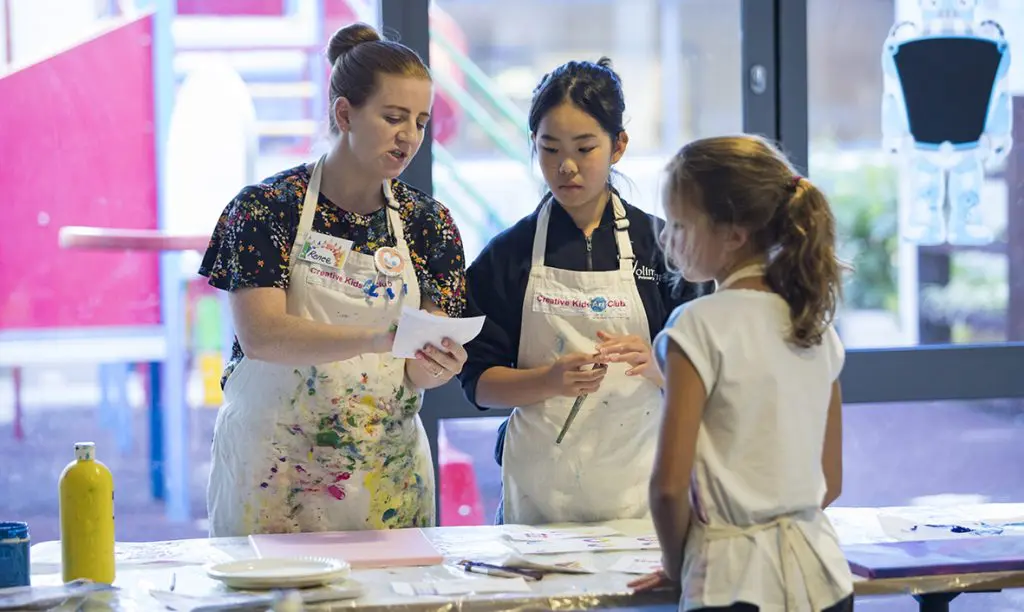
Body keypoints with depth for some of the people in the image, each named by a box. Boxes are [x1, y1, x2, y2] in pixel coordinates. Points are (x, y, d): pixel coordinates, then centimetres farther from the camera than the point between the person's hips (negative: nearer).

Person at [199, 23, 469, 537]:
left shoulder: (427, 223, 4)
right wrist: (381, 339, -31)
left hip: (389, 472, 3)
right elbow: (260, 335, -19)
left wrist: (433, 366, -23)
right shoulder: (266, 207, -7)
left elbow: (419, 366, 1)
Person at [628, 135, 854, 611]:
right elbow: (830, 482, 13)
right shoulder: (816, 325, 8)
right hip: (820, 573, 7)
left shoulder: (701, 326, -12)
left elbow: (670, 484, -14)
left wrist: (676, 564, 1)